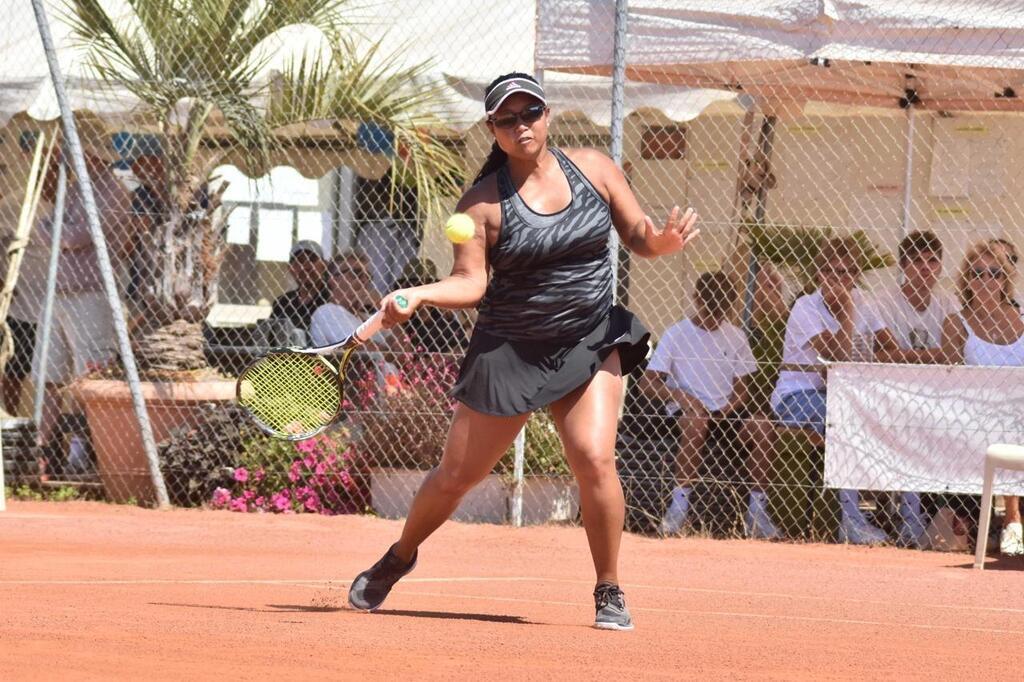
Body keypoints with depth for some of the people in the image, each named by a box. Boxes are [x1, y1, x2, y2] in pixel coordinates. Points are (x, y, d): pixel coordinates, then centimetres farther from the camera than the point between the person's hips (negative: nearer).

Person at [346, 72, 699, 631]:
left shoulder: (593, 168, 0)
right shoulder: (483, 202, -8)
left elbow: (637, 234, 6)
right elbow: (470, 283, -12)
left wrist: (662, 242, -17)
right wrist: (418, 295, -31)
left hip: (590, 344, 1)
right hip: (510, 350, -1)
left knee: (594, 459, -20)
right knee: (457, 475, 6)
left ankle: (609, 593, -4)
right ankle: (399, 558, 35)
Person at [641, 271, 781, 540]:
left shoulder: (735, 336, 13)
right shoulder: (677, 334, 3)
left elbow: (741, 388, 11)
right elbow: (649, 382, -2)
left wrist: (730, 408, -12)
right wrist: (678, 395, -21)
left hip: (726, 410, 3)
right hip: (688, 407, -3)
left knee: (763, 428, -27)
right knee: (696, 423, -39)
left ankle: (757, 512, -23)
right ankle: (679, 505, -35)